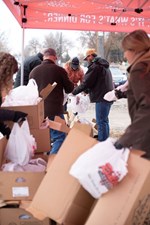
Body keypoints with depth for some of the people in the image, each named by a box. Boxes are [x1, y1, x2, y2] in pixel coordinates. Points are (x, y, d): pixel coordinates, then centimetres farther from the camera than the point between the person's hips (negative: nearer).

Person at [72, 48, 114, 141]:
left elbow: (86, 83, -15)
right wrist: (87, 90, 23)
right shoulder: (104, 65, 20)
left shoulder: (95, 66, -12)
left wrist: (74, 91, -3)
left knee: (101, 122, -8)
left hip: (101, 97, -10)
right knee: (104, 121, 18)